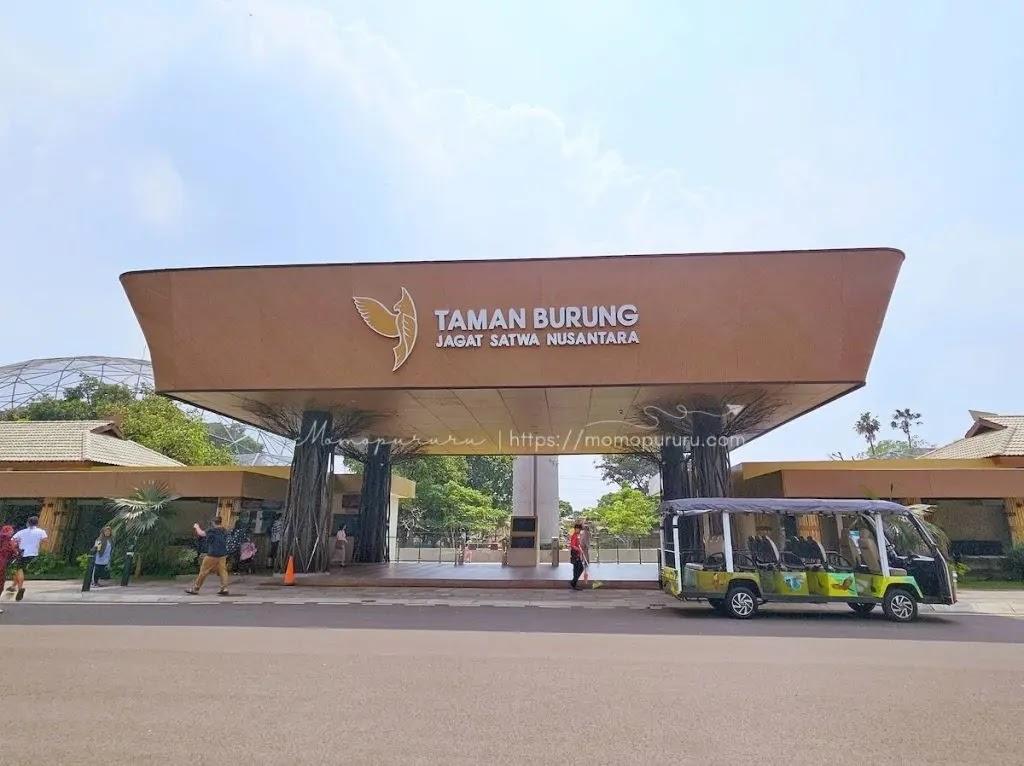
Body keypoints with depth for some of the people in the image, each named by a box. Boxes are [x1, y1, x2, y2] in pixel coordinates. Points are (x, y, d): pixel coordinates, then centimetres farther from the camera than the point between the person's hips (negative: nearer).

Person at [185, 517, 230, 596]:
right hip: (223, 555, 6)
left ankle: (195, 589, 16)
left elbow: (201, 533, -7)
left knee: (203, 571, 6)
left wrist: (197, 526, 11)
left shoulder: (212, 530, -13)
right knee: (222, 571, 4)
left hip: (212, 555, -6)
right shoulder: (224, 531, 6)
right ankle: (224, 589, -4)